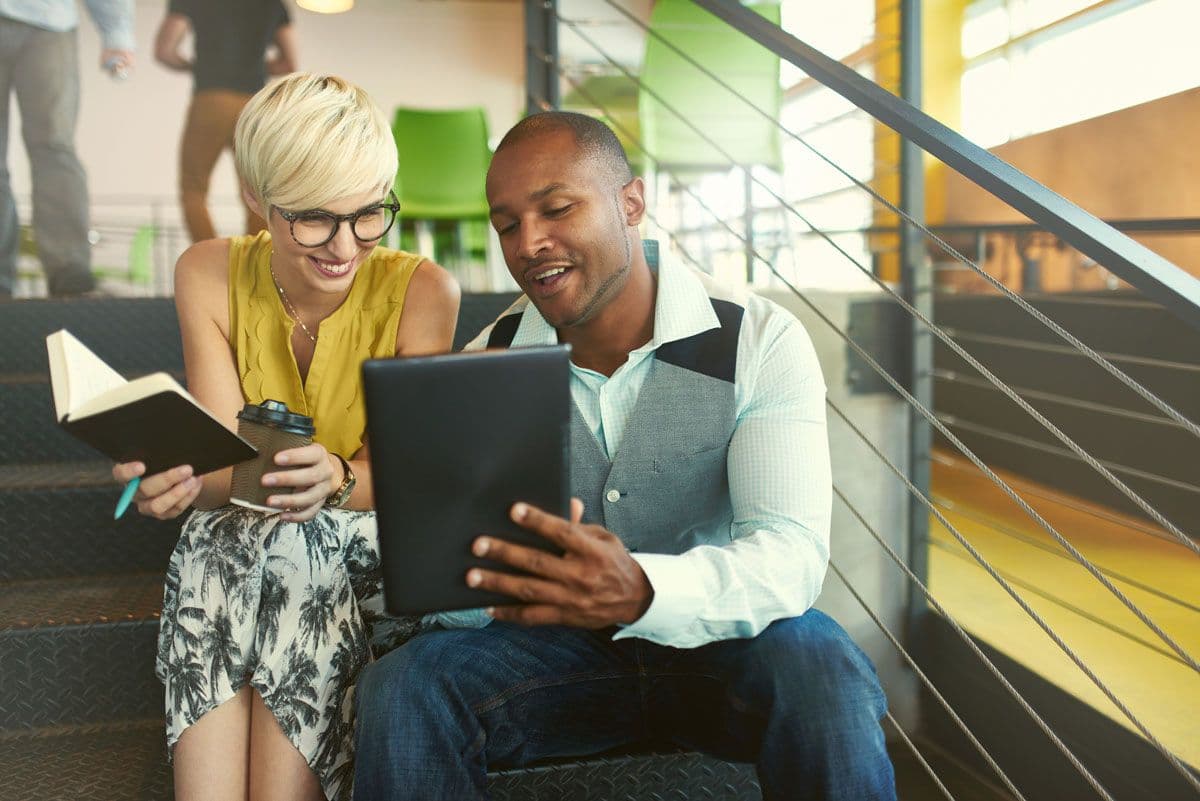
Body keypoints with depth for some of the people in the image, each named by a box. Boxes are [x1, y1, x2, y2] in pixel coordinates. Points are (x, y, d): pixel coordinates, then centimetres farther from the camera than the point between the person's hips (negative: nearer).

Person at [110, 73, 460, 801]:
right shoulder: (210, 275, -5)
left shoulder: (422, 291, -11)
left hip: (373, 551, -1)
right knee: (214, 544, -30)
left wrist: (338, 480, -35)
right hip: (239, 541, 2)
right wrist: (183, 477, -35)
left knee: (295, 550, -32)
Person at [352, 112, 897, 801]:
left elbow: (791, 552, -22)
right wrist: (460, 579, -32)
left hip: (723, 640, -1)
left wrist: (643, 593, -42)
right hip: (558, 649, 2)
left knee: (820, 672, -33)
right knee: (401, 687, -24)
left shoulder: (762, 341, -11)